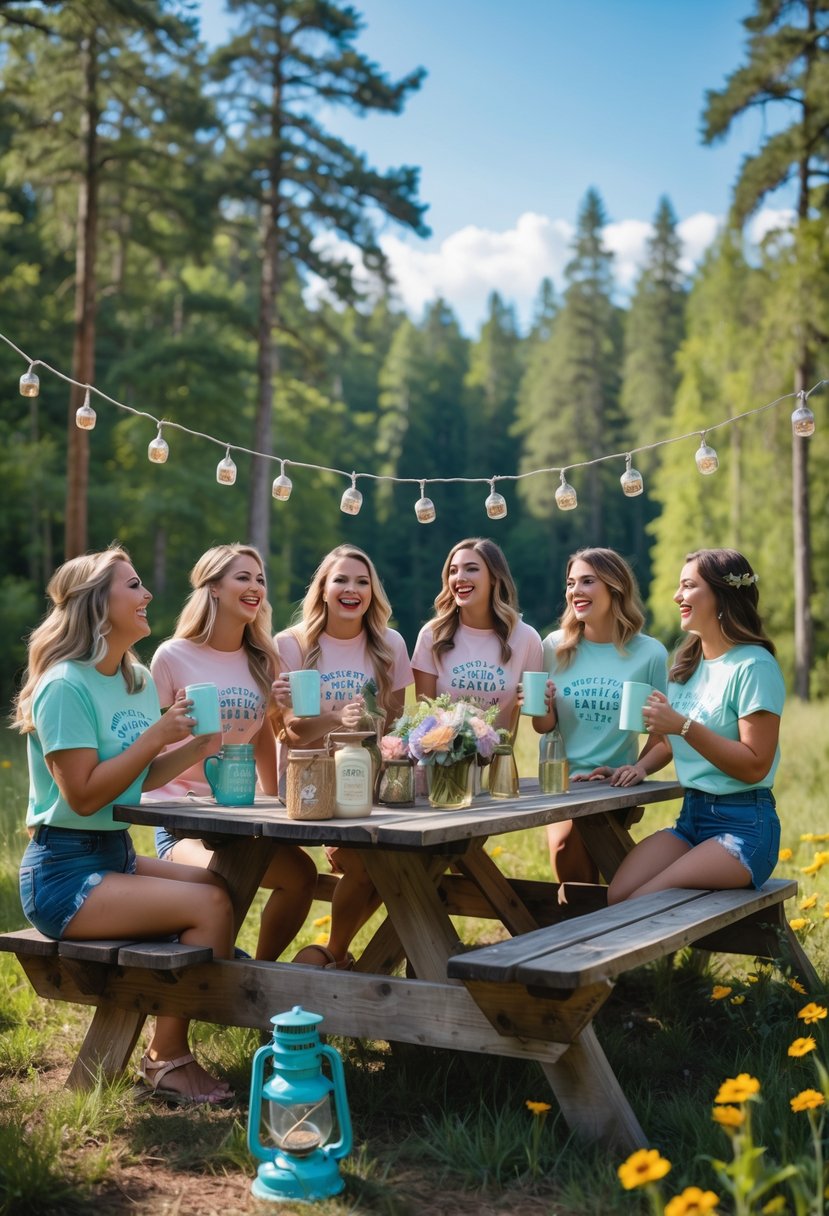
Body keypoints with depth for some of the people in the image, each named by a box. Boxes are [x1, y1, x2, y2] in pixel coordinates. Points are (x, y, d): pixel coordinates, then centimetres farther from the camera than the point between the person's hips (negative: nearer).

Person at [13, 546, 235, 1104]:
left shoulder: (138, 679, 10)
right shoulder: (65, 686, -16)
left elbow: (141, 778, 10)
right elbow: (84, 795, -20)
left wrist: (200, 744, -3)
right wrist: (156, 735, -18)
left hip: (117, 855, 8)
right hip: (63, 870, -8)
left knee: (228, 887, -6)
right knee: (210, 905, -21)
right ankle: (168, 1056, -4)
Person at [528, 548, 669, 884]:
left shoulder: (650, 653, -4)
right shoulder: (556, 646, 1)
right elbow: (544, 727, 5)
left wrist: (642, 766, -15)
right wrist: (543, 710, -16)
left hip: (615, 783, -2)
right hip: (561, 780, 2)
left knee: (566, 842, -22)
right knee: (565, 847, -20)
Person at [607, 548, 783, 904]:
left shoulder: (754, 666, -11)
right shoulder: (687, 662, 13)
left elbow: (755, 766, -16)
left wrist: (685, 726, -22)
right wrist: (641, 767, 1)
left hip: (744, 825, -7)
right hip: (690, 817, 7)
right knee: (616, 896, -18)